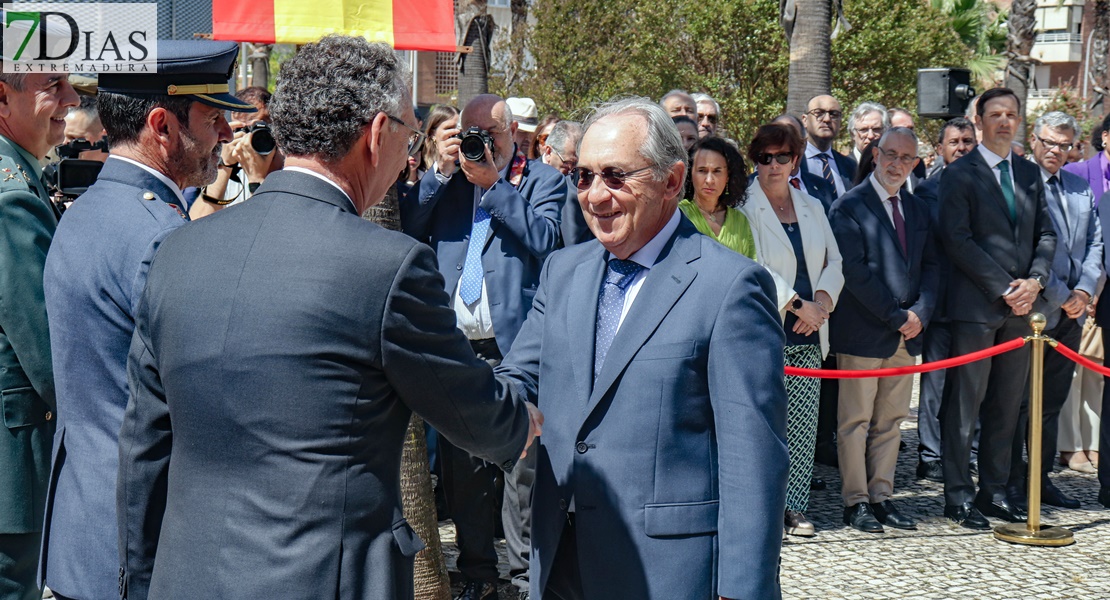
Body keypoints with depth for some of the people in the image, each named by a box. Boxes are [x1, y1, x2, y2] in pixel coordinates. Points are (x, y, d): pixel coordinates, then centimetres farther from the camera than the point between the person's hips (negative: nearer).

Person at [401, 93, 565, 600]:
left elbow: (544, 239, -11)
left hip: (515, 344, -4)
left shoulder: (542, 180, 6)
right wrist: (441, 170, -3)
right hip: (456, 346, 4)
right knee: (461, 462, 9)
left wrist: (493, 183, -11)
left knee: (524, 461, -2)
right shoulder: (446, 182, 16)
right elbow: (407, 226, 4)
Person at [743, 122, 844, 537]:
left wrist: (822, 301, -3)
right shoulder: (745, 207, -1)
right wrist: (797, 303, -14)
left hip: (807, 334, 5)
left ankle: (794, 505, 9)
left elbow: (834, 262, 15)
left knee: (803, 425, 2)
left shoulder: (811, 207, 17)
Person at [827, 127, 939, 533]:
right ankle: (855, 501, 7)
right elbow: (854, 271, -14)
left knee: (891, 420, 10)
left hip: (907, 332, 6)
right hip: (863, 332, -6)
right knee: (856, 420, 0)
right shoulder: (849, 206, -6)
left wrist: (920, 313, -3)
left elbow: (931, 266, 14)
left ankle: (882, 496, 16)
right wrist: (896, 316, -15)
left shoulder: (917, 209, 15)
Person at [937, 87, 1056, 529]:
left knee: (1007, 405, 10)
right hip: (976, 306, -5)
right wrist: (1004, 289, -14)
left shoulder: (1030, 174, 15)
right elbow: (957, 240, -10)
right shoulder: (960, 174, -2)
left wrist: (1034, 280, -4)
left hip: (1020, 307, 6)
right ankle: (958, 495, 4)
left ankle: (994, 492, 18)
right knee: (965, 405, -3)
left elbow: (1046, 233, 15)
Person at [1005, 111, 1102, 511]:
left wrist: (1085, 290, -2)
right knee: (1019, 401, 1)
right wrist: (1060, 297, -12)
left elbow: (1094, 242, 13)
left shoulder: (1080, 187, 13)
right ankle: (1011, 482, 8)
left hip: (1071, 312, 7)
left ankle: (1041, 478, 21)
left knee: (1052, 402, 13)